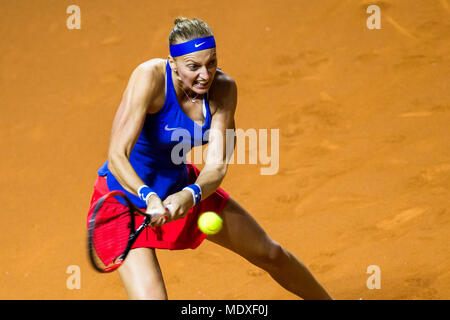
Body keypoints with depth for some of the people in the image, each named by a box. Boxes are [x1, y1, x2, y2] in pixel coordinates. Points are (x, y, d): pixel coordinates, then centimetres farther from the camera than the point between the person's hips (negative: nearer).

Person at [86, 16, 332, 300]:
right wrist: (149, 197, -52)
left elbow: (217, 165, -20)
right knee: (150, 296, -24)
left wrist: (190, 195, -41)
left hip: (181, 189, 6)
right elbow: (116, 156, -35)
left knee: (271, 254, 18)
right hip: (126, 193, -5)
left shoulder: (223, 88, -16)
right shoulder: (150, 77, -30)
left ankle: (324, 299, 47)